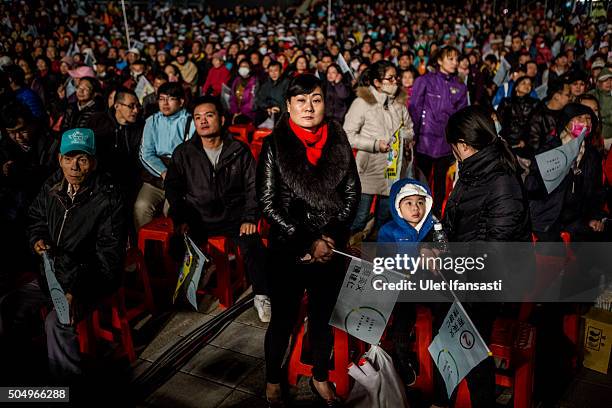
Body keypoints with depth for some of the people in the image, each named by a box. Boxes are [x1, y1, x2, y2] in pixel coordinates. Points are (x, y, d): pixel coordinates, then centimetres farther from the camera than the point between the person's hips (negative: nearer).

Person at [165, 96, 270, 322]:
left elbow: (252, 187, 5)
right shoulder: (183, 153, 7)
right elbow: (172, 187, 8)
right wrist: (181, 218, -6)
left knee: (252, 244, -27)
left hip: (233, 215, -1)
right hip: (198, 217, 1)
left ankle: (261, 297, -11)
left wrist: (249, 218, -8)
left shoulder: (239, 151, 6)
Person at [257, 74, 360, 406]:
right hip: (288, 250, -2)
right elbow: (267, 201, -10)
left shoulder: (338, 142, 1)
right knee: (283, 320, 10)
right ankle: (272, 381, 34)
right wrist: (307, 242, -13)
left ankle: (320, 378, 39)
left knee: (323, 317, 17)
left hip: (332, 249, 3)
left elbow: (352, 192, 3)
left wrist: (331, 237, -8)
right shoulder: (275, 145, -7)